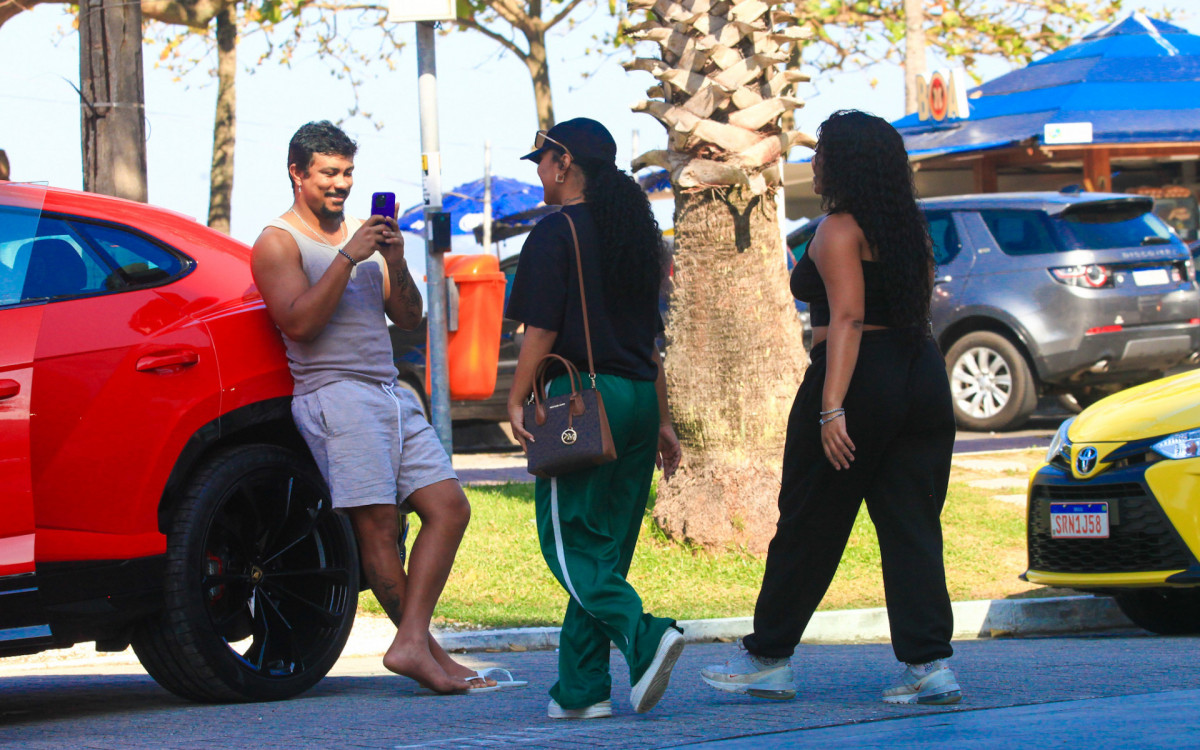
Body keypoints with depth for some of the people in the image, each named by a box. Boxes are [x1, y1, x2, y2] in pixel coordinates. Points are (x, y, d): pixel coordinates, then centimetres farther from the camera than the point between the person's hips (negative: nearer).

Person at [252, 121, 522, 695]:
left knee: (449, 508, -4)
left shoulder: (361, 236, 23)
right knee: (378, 525, -13)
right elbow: (299, 322, -13)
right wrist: (348, 258, -16)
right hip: (334, 394, -8)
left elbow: (408, 318, 17)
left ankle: (411, 645, -11)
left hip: (392, 394, 8)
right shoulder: (279, 242, 2)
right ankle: (425, 649, -8)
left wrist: (395, 263, -1)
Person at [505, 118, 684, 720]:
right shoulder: (636, 233, 16)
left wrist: (515, 401, -5)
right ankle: (581, 688, 8)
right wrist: (661, 421, 22)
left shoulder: (556, 232, -6)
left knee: (567, 541, -4)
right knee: (606, 545, 9)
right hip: (637, 399, 7)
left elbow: (541, 330, -12)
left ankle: (643, 634, -25)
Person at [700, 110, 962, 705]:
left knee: (808, 527, 4)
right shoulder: (909, 229, 14)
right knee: (912, 528, 5)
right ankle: (929, 663, -3)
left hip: (862, 383, -7)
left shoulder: (840, 231, -10)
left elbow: (847, 319, -20)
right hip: (922, 379, 7)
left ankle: (768, 658, 14)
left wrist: (832, 407, -26)